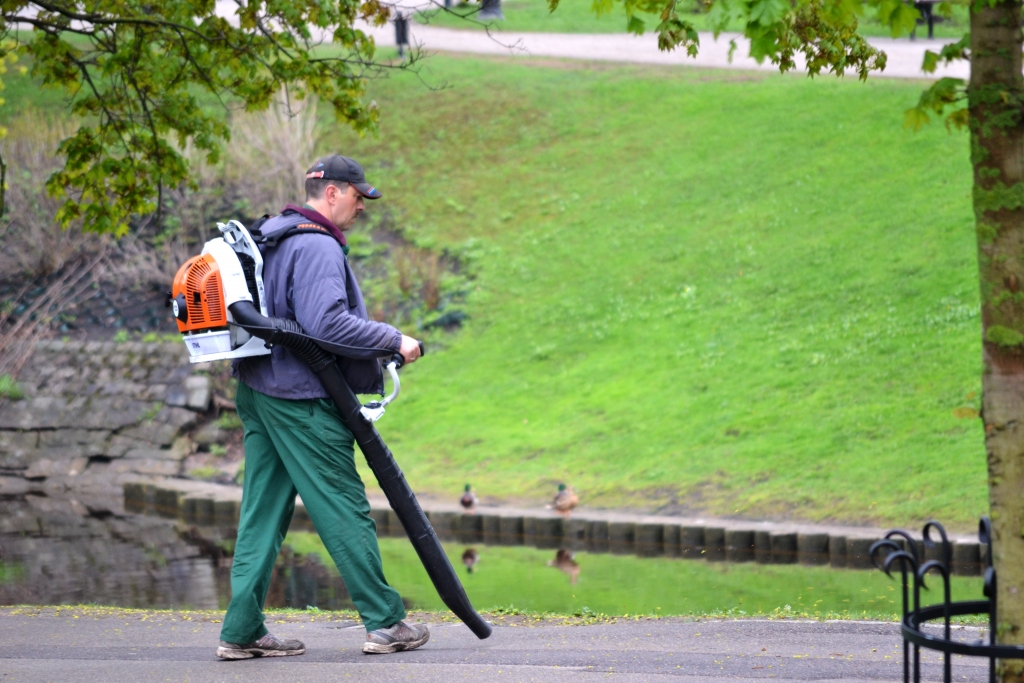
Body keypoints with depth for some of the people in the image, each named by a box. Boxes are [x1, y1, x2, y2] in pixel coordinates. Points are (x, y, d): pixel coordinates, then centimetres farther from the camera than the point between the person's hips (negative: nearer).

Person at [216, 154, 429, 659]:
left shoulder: (271, 239, 18)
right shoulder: (318, 247, -14)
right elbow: (326, 322, -25)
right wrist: (392, 341, -17)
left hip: (257, 391, 10)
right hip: (301, 399, -10)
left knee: (263, 513, 8)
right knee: (345, 510, -3)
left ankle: (242, 631, 6)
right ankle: (384, 623, 3)